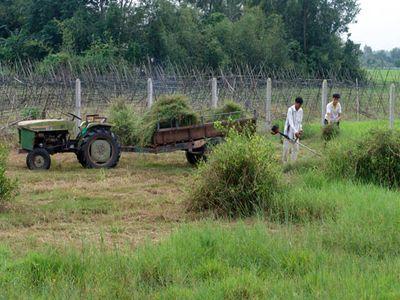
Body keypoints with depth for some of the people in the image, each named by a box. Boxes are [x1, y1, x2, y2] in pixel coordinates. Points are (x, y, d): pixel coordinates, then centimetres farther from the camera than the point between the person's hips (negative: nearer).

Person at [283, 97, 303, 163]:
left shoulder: (301, 111, 3)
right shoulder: (290, 110, -16)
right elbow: (290, 122, -25)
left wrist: (300, 129, -2)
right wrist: (295, 132, -35)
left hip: (296, 133, 6)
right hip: (289, 132, -6)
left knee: (296, 148, 4)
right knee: (287, 148, -4)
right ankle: (285, 162, 6)